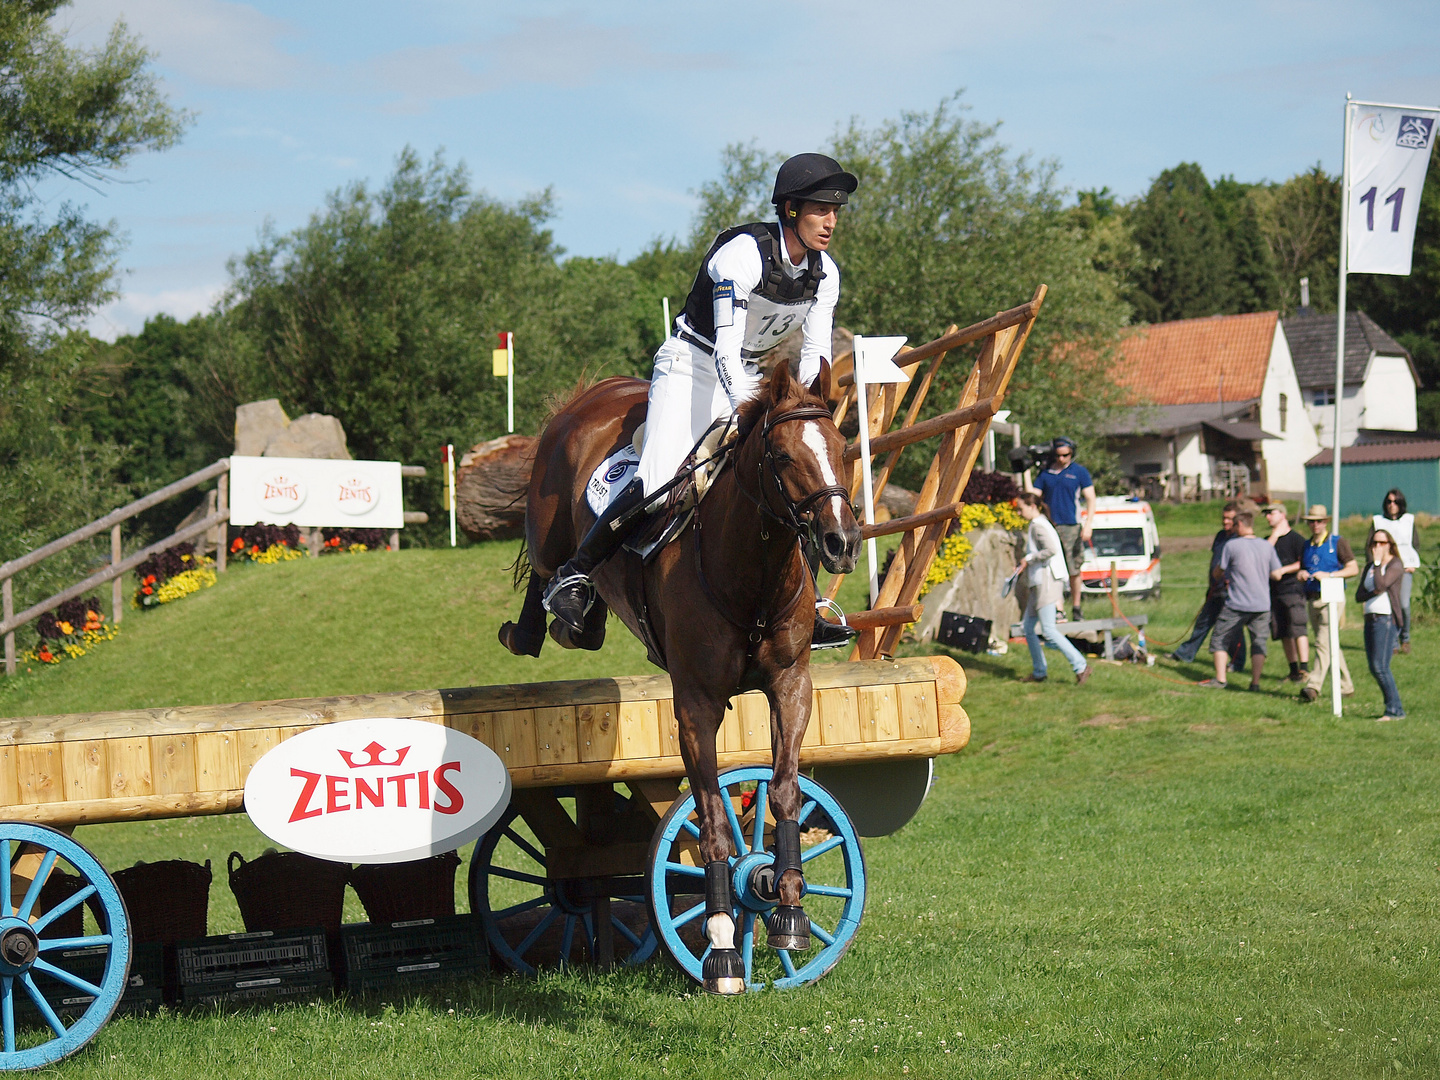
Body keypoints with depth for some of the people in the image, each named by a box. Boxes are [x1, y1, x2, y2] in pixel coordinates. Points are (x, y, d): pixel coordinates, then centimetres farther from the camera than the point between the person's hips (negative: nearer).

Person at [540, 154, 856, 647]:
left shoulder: (825, 273, -3)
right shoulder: (743, 253, -24)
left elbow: (816, 353, 2)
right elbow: (725, 349, -30)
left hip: (751, 378, 6)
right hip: (691, 366, -6)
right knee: (657, 482, -22)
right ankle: (574, 577, -6)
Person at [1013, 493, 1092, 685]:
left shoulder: (1038, 526, -12)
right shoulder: (1039, 524, 18)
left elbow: (1051, 549, -26)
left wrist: (1028, 559, -16)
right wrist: (1023, 563, 16)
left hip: (1046, 582, -11)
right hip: (1038, 584, 11)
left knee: (1048, 630, -14)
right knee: (1028, 628, 12)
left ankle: (1080, 666, -14)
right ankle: (1039, 672, 17)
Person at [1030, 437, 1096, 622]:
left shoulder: (1079, 472, 5)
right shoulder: (1045, 473, 11)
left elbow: (1090, 499, 3)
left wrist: (1088, 525, -7)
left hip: (1071, 528, -1)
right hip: (1050, 528, 1)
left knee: (1074, 571, 4)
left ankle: (1076, 608, 16)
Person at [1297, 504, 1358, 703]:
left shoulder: (1338, 542, -2)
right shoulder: (1306, 545, 16)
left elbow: (1353, 569, -7)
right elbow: (1301, 569, 22)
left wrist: (1328, 575, -18)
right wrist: (1301, 574, -3)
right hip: (1312, 599, 7)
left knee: (1323, 643, -16)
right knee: (1330, 646, 12)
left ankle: (1313, 686, -24)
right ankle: (1346, 686, 21)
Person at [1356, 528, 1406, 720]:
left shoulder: (1395, 564, -4)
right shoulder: (1369, 566, 17)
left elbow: (1381, 584, -21)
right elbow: (1359, 595, 12)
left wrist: (1378, 562, -10)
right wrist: (1373, 593, -6)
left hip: (1387, 619, -8)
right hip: (1370, 618, 8)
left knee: (1380, 666, -14)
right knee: (1374, 668, 7)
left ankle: (1395, 710, -9)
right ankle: (1394, 704, 16)